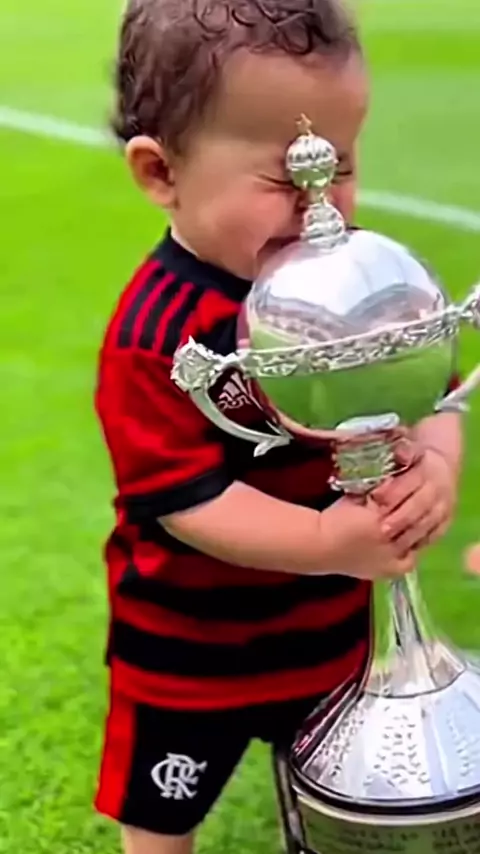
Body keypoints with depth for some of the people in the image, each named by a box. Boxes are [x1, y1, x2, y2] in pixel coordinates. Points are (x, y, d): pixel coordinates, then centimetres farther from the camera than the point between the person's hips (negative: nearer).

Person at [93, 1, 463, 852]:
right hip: (188, 646, -4)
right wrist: (325, 541, -38)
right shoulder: (156, 332, -28)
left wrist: (435, 465, -31)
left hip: (329, 626, 5)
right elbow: (180, 499, -28)